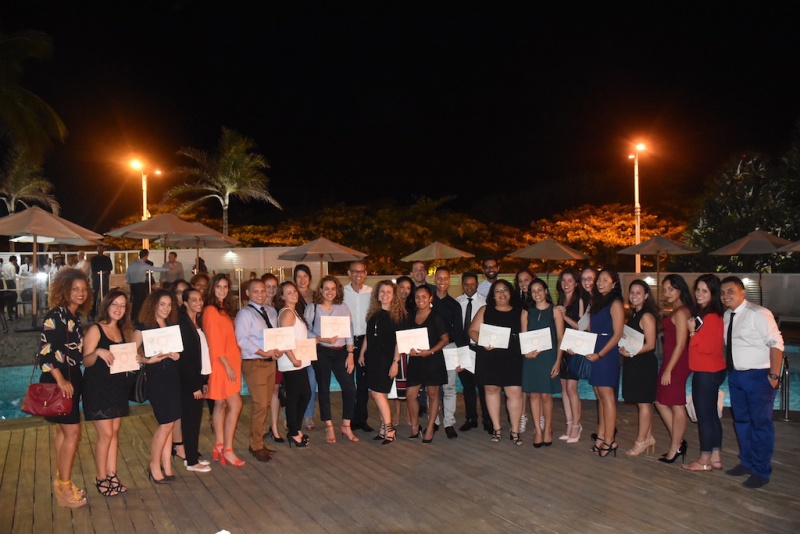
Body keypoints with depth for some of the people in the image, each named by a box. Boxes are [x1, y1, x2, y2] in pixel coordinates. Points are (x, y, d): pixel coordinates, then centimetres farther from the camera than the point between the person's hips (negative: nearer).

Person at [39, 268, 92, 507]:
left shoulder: (75, 316, 10)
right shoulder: (55, 316, -15)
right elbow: (45, 351, -20)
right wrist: (61, 381, -21)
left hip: (72, 379, 8)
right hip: (58, 382, -8)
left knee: (63, 431, 14)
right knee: (72, 432, -6)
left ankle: (61, 482, 24)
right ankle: (64, 488, 4)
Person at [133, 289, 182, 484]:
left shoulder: (172, 326, 12)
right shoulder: (144, 327, -5)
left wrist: (176, 356, -1)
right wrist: (148, 360, -24)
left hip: (173, 377, 6)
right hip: (155, 378, -6)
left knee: (168, 423, 8)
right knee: (167, 423, -6)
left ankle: (166, 466, 15)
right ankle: (154, 465, 11)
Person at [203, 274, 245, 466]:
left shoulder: (224, 310, 15)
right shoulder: (211, 310, -12)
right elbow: (214, 342, -16)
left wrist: (233, 363, 9)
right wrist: (227, 365, -17)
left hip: (230, 362, 9)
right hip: (221, 364, -9)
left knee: (221, 405, 12)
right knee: (235, 405, -9)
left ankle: (219, 447, 18)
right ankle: (227, 449, -1)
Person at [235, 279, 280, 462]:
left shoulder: (272, 311, 12)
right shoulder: (244, 313, -8)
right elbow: (241, 340, -17)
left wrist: (277, 350, -3)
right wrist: (264, 352, -17)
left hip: (270, 362, 7)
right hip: (254, 363, -7)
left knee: (266, 403, 11)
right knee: (260, 405, -6)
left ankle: (258, 439, 25)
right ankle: (256, 446, 9)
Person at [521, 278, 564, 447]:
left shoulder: (555, 311, 0)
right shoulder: (527, 312, 8)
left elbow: (560, 338, -2)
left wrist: (558, 361, -9)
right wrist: (526, 352, -11)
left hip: (549, 356, -2)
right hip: (531, 357, 3)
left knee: (546, 395, 0)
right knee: (534, 394, 4)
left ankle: (548, 429, 16)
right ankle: (538, 430, 13)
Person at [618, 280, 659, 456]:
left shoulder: (646, 316, -13)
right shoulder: (633, 315, 14)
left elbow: (650, 344, -16)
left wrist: (632, 353, -21)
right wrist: (624, 348, 3)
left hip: (644, 364, -9)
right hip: (633, 363, 9)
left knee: (643, 402, -1)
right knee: (643, 402, 14)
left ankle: (641, 441, 5)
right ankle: (648, 437, 24)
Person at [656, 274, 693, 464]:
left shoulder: (681, 312, -15)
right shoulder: (676, 311, 13)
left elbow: (680, 344, -18)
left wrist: (668, 370, -17)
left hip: (677, 363, -10)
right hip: (670, 361, 10)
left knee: (677, 406, 1)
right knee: (661, 402, 14)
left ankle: (675, 448, 12)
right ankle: (678, 443, 21)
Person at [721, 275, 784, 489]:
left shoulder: (758, 314, -17)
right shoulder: (727, 315, 6)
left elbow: (776, 343, -18)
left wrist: (774, 375, -19)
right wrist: (729, 367, 7)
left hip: (758, 376, -8)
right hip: (736, 375, 8)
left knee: (760, 423, 2)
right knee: (741, 421, 18)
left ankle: (761, 472, 15)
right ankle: (746, 463, 34)